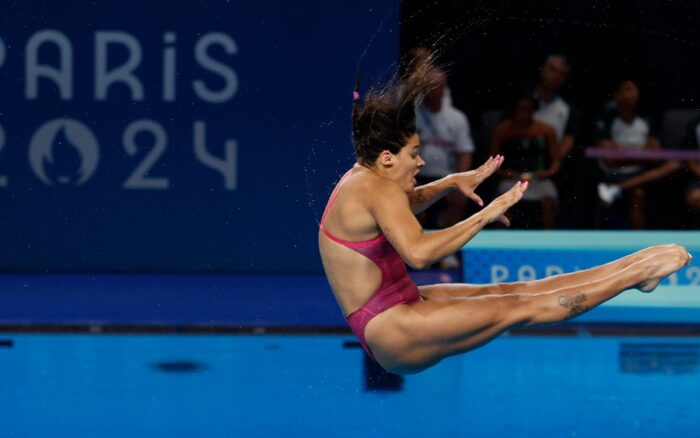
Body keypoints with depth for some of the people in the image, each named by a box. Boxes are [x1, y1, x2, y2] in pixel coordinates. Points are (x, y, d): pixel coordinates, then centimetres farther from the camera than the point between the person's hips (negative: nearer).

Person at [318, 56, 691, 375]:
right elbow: (418, 252, -36)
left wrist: (451, 183, 15)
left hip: (395, 306, 10)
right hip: (389, 333, -10)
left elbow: (403, 203, 33)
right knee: (516, 308, -10)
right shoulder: (375, 189, -21)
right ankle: (638, 273, -9)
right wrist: (486, 215, -28)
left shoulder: (362, 177, 10)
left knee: (511, 291, 5)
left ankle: (636, 264, 3)